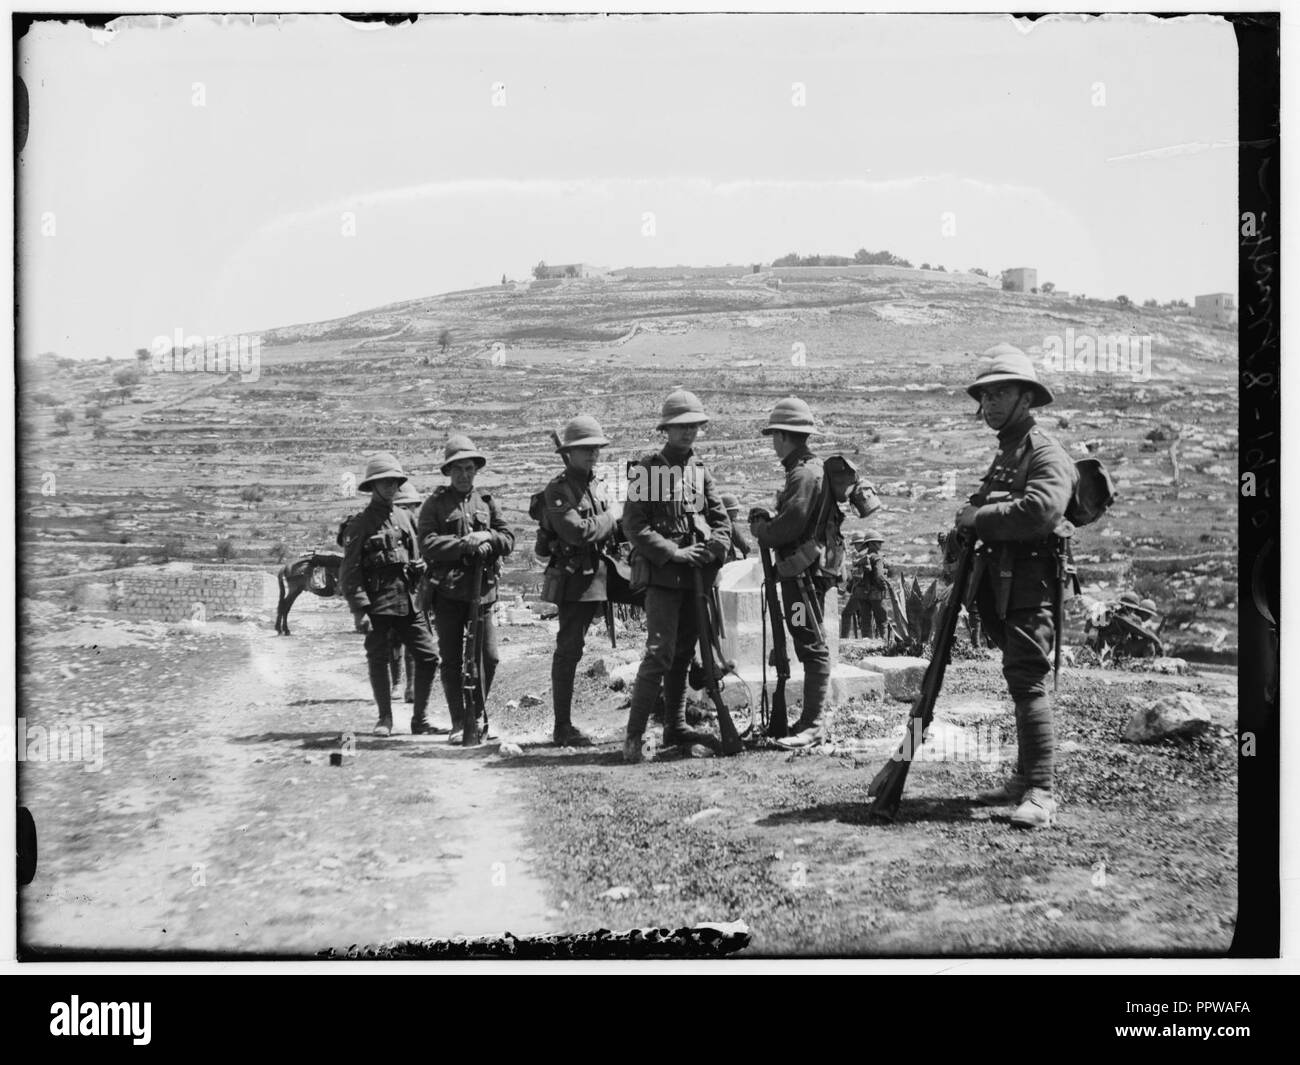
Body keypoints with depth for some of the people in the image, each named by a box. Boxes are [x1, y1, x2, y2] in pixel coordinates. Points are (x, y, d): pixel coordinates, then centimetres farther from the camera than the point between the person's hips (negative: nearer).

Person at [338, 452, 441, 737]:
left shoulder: (404, 518, 14)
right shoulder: (360, 524, -2)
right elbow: (350, 571, -6)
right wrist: (358, 609, -13)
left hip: (409, 602, 5)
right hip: (378, 604, -5)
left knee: (429, 656, 0)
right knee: (378, 660, 2)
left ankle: (420, 719, 10)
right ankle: (385, 718, 18)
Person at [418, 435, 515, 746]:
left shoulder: (487, 503, 12)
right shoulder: (435, 504, 3)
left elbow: (508, 539, 8)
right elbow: (427, 544, -8)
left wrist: (487, 537, -13)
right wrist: (463, 544, -18)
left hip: (482, 589, 2)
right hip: (447, 590, -2)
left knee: (488, 658, -2)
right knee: (451, 660, 3)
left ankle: (475, 716, 15)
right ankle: (459, 723, 13)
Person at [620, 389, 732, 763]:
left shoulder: (700, 470, 12)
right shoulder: (647, 468, -4)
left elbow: (722, 520, 12)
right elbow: (634, 526, -9)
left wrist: (712, 550, -7)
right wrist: (673, 553, -15)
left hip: (698, 575, 6)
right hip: (663, 575, -6)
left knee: (684, 653, 12)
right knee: (660, 653, -13)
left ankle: (676, 728, 21)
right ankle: (634, 735, -10)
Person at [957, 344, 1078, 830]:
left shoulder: (1046, 453, -7)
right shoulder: (1003, 456, 23)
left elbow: (1039, 511, -24)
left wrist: (978, 517, -14)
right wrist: (966, 530, 5)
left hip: (1030, 583, -9)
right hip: (1001, 585, 9)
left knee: (1028, 681, -14)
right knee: (1019, 679, 14)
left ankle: (1041, 792, -14)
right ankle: (1025, 778, 22)